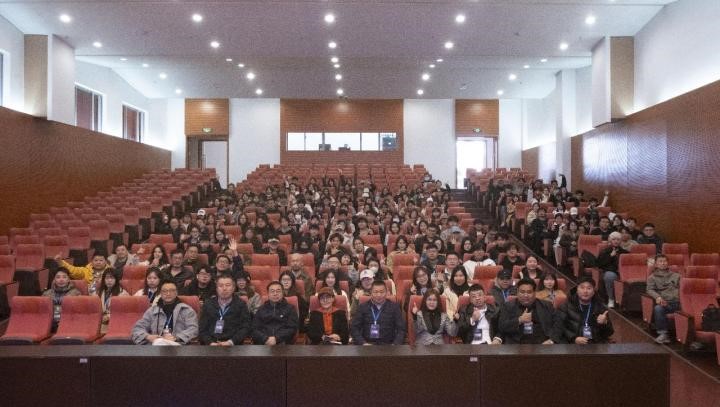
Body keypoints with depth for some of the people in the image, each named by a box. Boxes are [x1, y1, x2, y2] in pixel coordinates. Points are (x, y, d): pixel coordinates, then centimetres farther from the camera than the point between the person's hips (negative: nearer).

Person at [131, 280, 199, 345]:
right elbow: (138, 328, 20)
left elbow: (193, 329, 2)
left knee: (159, 343, -38)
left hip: (177, 344, -2)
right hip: (155, 344, 2)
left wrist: (176, 338, -15)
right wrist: (148, 336, -3)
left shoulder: (186, 310, 14)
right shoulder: (152, 310, 24)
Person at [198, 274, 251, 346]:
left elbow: (245, 328, 1)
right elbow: (202, 328, 9)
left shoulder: (241, 305, 8)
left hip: (232, 346, -2)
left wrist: (231, 342, -12)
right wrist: (210, 343, -8)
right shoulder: (208, 304, 15)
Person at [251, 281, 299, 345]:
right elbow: (255, 329, 11)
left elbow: (292, 329, 3)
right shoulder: (261, 309, 20)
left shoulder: (290, 308, 14)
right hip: (262, 343, 1)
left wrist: (276, 339, -10)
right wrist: (266, 339, -8)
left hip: (282, 343, -1)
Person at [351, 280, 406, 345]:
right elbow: (354, 328, 6)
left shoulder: (394, 307, 9)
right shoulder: (362, 307, 10)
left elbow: (401, 329, 5)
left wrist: (396, 345, -11)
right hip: (367, 343, 1)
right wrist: (363, 343, -9)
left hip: (387, 344, 0)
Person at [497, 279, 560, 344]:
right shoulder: (508, 306, 10)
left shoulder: (546, 306, 16)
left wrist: (551, 340, -9)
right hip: (516, 343, -2)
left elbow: (556, 326, 10)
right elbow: (501, 327, 1)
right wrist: (519, 320, -12)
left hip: (542, 344, 2)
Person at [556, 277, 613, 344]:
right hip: (573, 344, -3)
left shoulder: (600, 307, 16)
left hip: (597, 344, 3)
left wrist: (604, 323, -5)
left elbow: (609, 333, 16)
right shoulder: (566, 306, 8)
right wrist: (574, 338, -13)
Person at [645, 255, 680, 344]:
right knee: (658, 308, -35)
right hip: (664, 302, -1)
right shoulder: (652, 277, 21)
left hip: (676, 302, 1)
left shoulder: (676, 276, 27)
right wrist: (657, 297, -16)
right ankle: (663, 333, -29)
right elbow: (650, 290, 7)